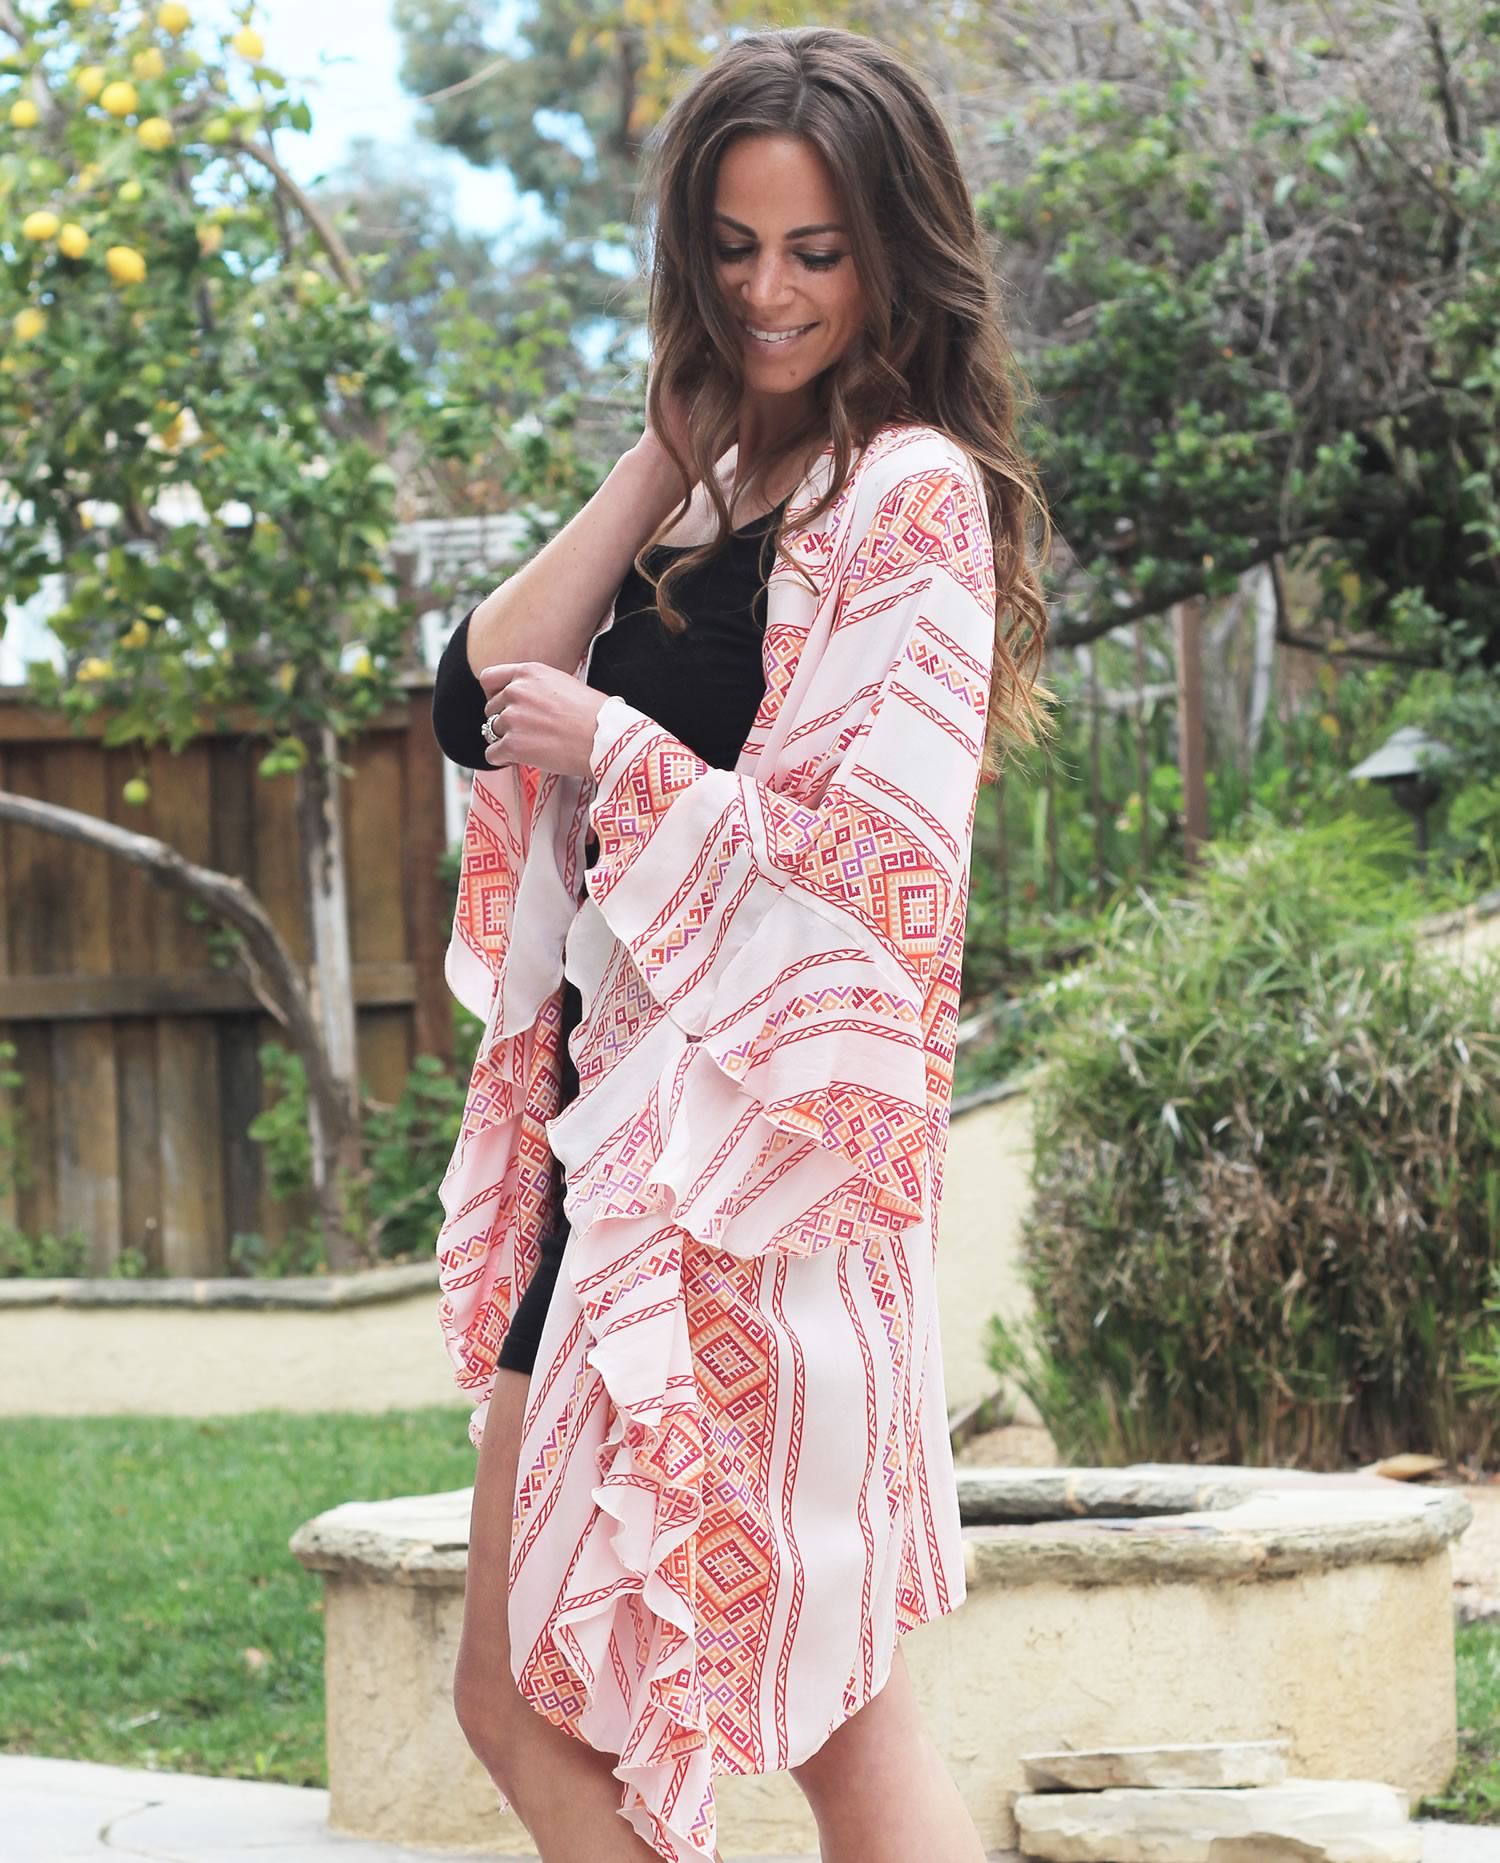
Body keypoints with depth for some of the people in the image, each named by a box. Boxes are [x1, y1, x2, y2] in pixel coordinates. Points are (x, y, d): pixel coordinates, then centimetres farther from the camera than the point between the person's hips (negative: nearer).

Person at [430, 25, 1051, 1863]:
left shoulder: (909, 491, -8)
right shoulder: (725, 489, 17)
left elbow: (873, 859, -16)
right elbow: (484, 699, 5)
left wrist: (611, 747, -6)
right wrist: (669, 447, 3)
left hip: (750, 1140, -9)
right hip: (613, 1123, 9)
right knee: (526, 1705, 8)